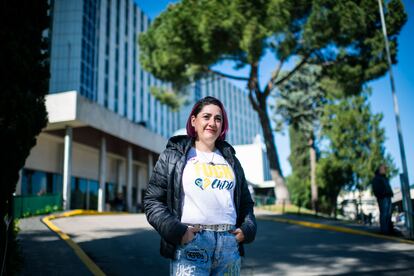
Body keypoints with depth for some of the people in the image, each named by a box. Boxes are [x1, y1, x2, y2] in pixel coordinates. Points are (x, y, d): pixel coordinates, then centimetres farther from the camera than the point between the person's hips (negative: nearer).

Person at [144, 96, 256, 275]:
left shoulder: (230, 159, 17)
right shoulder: (173, 155, 5)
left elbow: (246, 202, 22)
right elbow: (153, 201, 0)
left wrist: (247, 228, 5)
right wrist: (177, 231, -12)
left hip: (229, 245, 4)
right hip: (190, 243, -4)